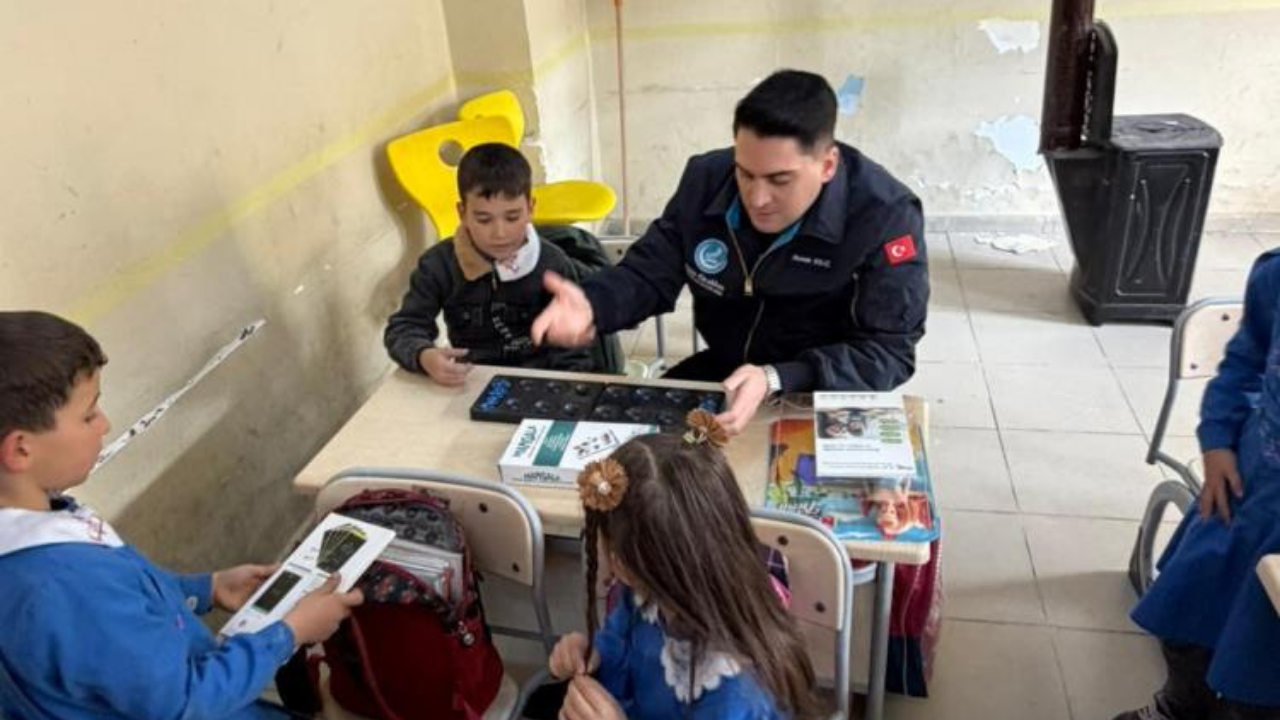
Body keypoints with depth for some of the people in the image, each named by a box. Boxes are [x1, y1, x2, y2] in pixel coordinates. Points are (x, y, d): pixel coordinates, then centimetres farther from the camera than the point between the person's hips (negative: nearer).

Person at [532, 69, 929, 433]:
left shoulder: (885, 216, -24)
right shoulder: (706, 178, -9)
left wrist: (777, 381, -40)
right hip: (722, 371, 4)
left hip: (825, 394, -4)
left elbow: (888, 350, -25)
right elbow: (652, 268, 0)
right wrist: (593, 306, -24)